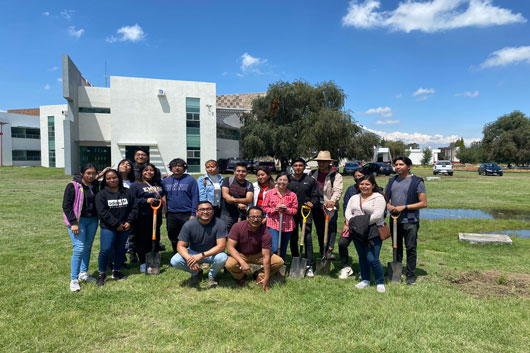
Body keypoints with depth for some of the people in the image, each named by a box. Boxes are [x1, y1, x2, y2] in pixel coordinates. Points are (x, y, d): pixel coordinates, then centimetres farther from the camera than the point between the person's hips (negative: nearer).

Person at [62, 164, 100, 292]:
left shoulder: (95, 186, 8)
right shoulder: (73, 186, -9)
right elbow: (66, 206, -10)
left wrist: (98, 219, 8)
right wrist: (73, 223, -16)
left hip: (92, 221, 6)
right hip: (78, 221, -6)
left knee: (88, 247, 13)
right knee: (79, 248, -12)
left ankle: (83, 273, 29)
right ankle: (74, 280, -3)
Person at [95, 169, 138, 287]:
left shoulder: (127, 192, 8)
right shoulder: (101, 194, -3)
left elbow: (134, 208, 7)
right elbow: (103, 212, -10)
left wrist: (129, 222, -7)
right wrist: (116, 224, -15)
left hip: (125, 227, 4)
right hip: (108, 228, -3)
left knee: (120, 250, 12)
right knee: (106, 250, -11)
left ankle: (116, 272, 29)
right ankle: (102, 274, 8)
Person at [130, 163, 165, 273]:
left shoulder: (158, 184, 13)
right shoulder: (136, 185, -4)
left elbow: (162, 195, 31)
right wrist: (146, 200, -19)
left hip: (156, 217, 5)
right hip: (143, 218, -5)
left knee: (155, 240, 12)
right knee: (142, 240, 0)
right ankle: (143, 263, 12)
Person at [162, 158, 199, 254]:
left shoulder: (190, 180, -1)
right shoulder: (165, 181, 12)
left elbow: (195, 198, -4)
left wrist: (193, 214, -11)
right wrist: (165, 209, 5)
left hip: (186, 215, -4)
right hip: (171, 215, 5)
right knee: (173, 238, 14)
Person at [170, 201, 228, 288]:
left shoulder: (219, 223, -21)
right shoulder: (189, 225, -17)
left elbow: (221, 246, -26)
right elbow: (181, 246, -13)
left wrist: (201, 255, -36)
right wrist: (189, 258, -35)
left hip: (212, 253, -1)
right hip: (193, 252, 2)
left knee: (222, 258, -34)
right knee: (175, 261, -23)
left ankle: (212, 275, 1)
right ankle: (196, 273, 9)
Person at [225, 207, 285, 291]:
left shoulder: (265, 233, -23)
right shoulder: (238, 226, -22)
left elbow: (266, 257, -23)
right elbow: (230, 247, -22)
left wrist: (266, 279, -26)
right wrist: (242, 262, -37)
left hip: (258, 255, 1)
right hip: (240, 255, -1)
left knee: (279, 261, -20)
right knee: (229, 264, -33)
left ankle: (260, 276, 6)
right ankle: (240, 277, 3)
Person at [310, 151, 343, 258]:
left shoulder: (336, 176, -1)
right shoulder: (313, 174, 12)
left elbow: (338, 190, -16)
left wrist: (332, 200, -34)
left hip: (330, 206, -4)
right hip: (316, 207, 4)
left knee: (331, 226, -22)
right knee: (320, 231, 10)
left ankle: (329, 251, -21)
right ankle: (322, 254, 20)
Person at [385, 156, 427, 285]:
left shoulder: (417, 182, -6)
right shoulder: (392, 181, 10)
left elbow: (423, 203, -10)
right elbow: (385, 198, 17)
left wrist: (404, 207, -17)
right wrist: (388, 206, -6)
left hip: (410, 222, -5)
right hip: (394, 220, 5)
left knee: (411, 248, 3)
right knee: (396, 247, 15)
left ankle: (411, 275, 16)